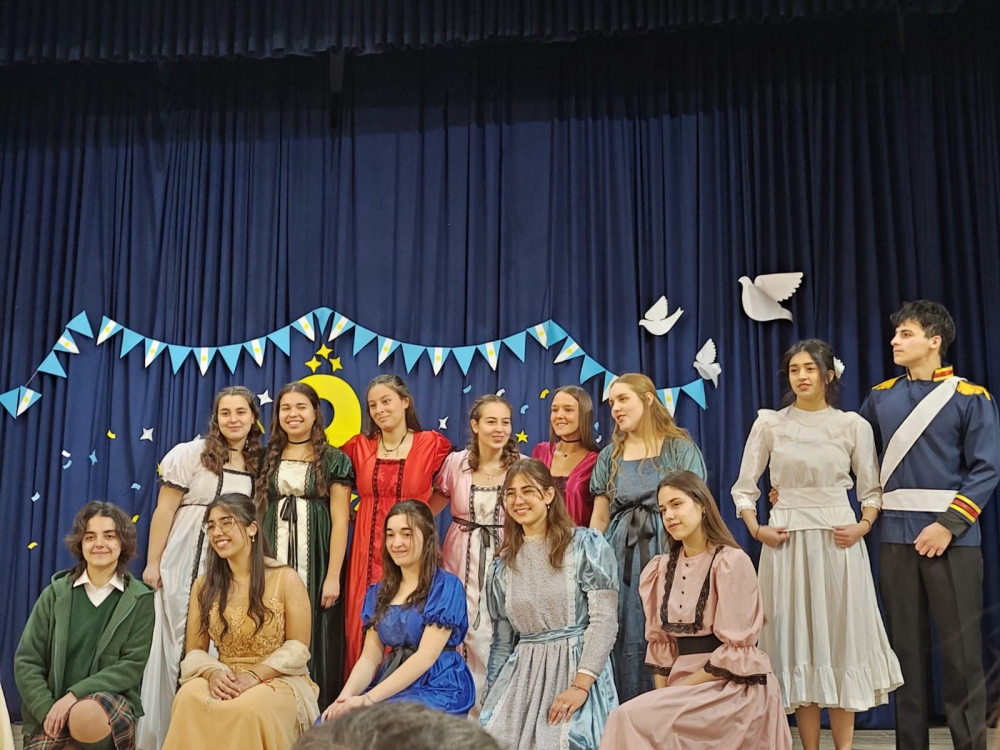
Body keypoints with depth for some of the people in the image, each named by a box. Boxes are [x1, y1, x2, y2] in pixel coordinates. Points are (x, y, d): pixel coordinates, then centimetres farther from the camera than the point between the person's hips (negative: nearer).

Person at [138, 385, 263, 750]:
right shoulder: (191, 453, -3)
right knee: (178, 643, 0)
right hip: (186, 563, -3)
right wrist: (152, 562, -7)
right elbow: (165, 510, -4)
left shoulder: (256, 464, 9)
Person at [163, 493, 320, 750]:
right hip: (224, 681, 3)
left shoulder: (285, 579, -3)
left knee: (250, 707, -36)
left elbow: (297, 648, -5)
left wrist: (255, 675, -19)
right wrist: (212, 673, -17)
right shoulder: (203, 585, 8)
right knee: (188, 698, -31)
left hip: (279, 681, -3)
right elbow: (195, 650, 6)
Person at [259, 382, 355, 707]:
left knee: (314, 641, -1)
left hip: (315, 564, -3)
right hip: (273, 563, 3)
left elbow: (340, 521, -5)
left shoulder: (333, 460, 0)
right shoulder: (269, 459, 11)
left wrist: (333, 576, -12)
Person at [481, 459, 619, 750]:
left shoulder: (586, 545, -4)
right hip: (522, 676, 5)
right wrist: (492, 699, 14)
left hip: (577, 669, -4)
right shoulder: (504, 564, 14)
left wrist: (580, 685, -19)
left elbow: (605, 619, -11)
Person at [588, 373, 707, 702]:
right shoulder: (610, 456, 14)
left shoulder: (679, 449, 3)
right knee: (624, 640, 4)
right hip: (620, 556, 4)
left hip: (667, 552, -3)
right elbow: (599, 518, 13)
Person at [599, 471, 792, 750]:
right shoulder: (660, 569, 9)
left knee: (631, 719, -22)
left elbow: (735, 651, -13)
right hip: (683, 682, 6)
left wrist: (679, 688, -12)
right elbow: (661, 642, 10)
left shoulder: (731, 562, -10)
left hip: (734, 688, -5)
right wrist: (663, 697, -3)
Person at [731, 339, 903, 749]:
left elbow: (872, 488, 7)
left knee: (841, 638, 3)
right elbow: (744, 487, 7)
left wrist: (863, 526, -10)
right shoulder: (769, 424, 4)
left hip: (838, 541, 0)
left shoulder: (853, 425, 4)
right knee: (797, 640, 4)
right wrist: (756, 529, -7)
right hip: (787, 541, 0)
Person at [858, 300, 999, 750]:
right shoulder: (881, 397, 11)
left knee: (960, 647, 0)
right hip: (896, 538, 4)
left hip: (951, 538, -4)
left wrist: (948, 524, -15)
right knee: (906, 645, 9)